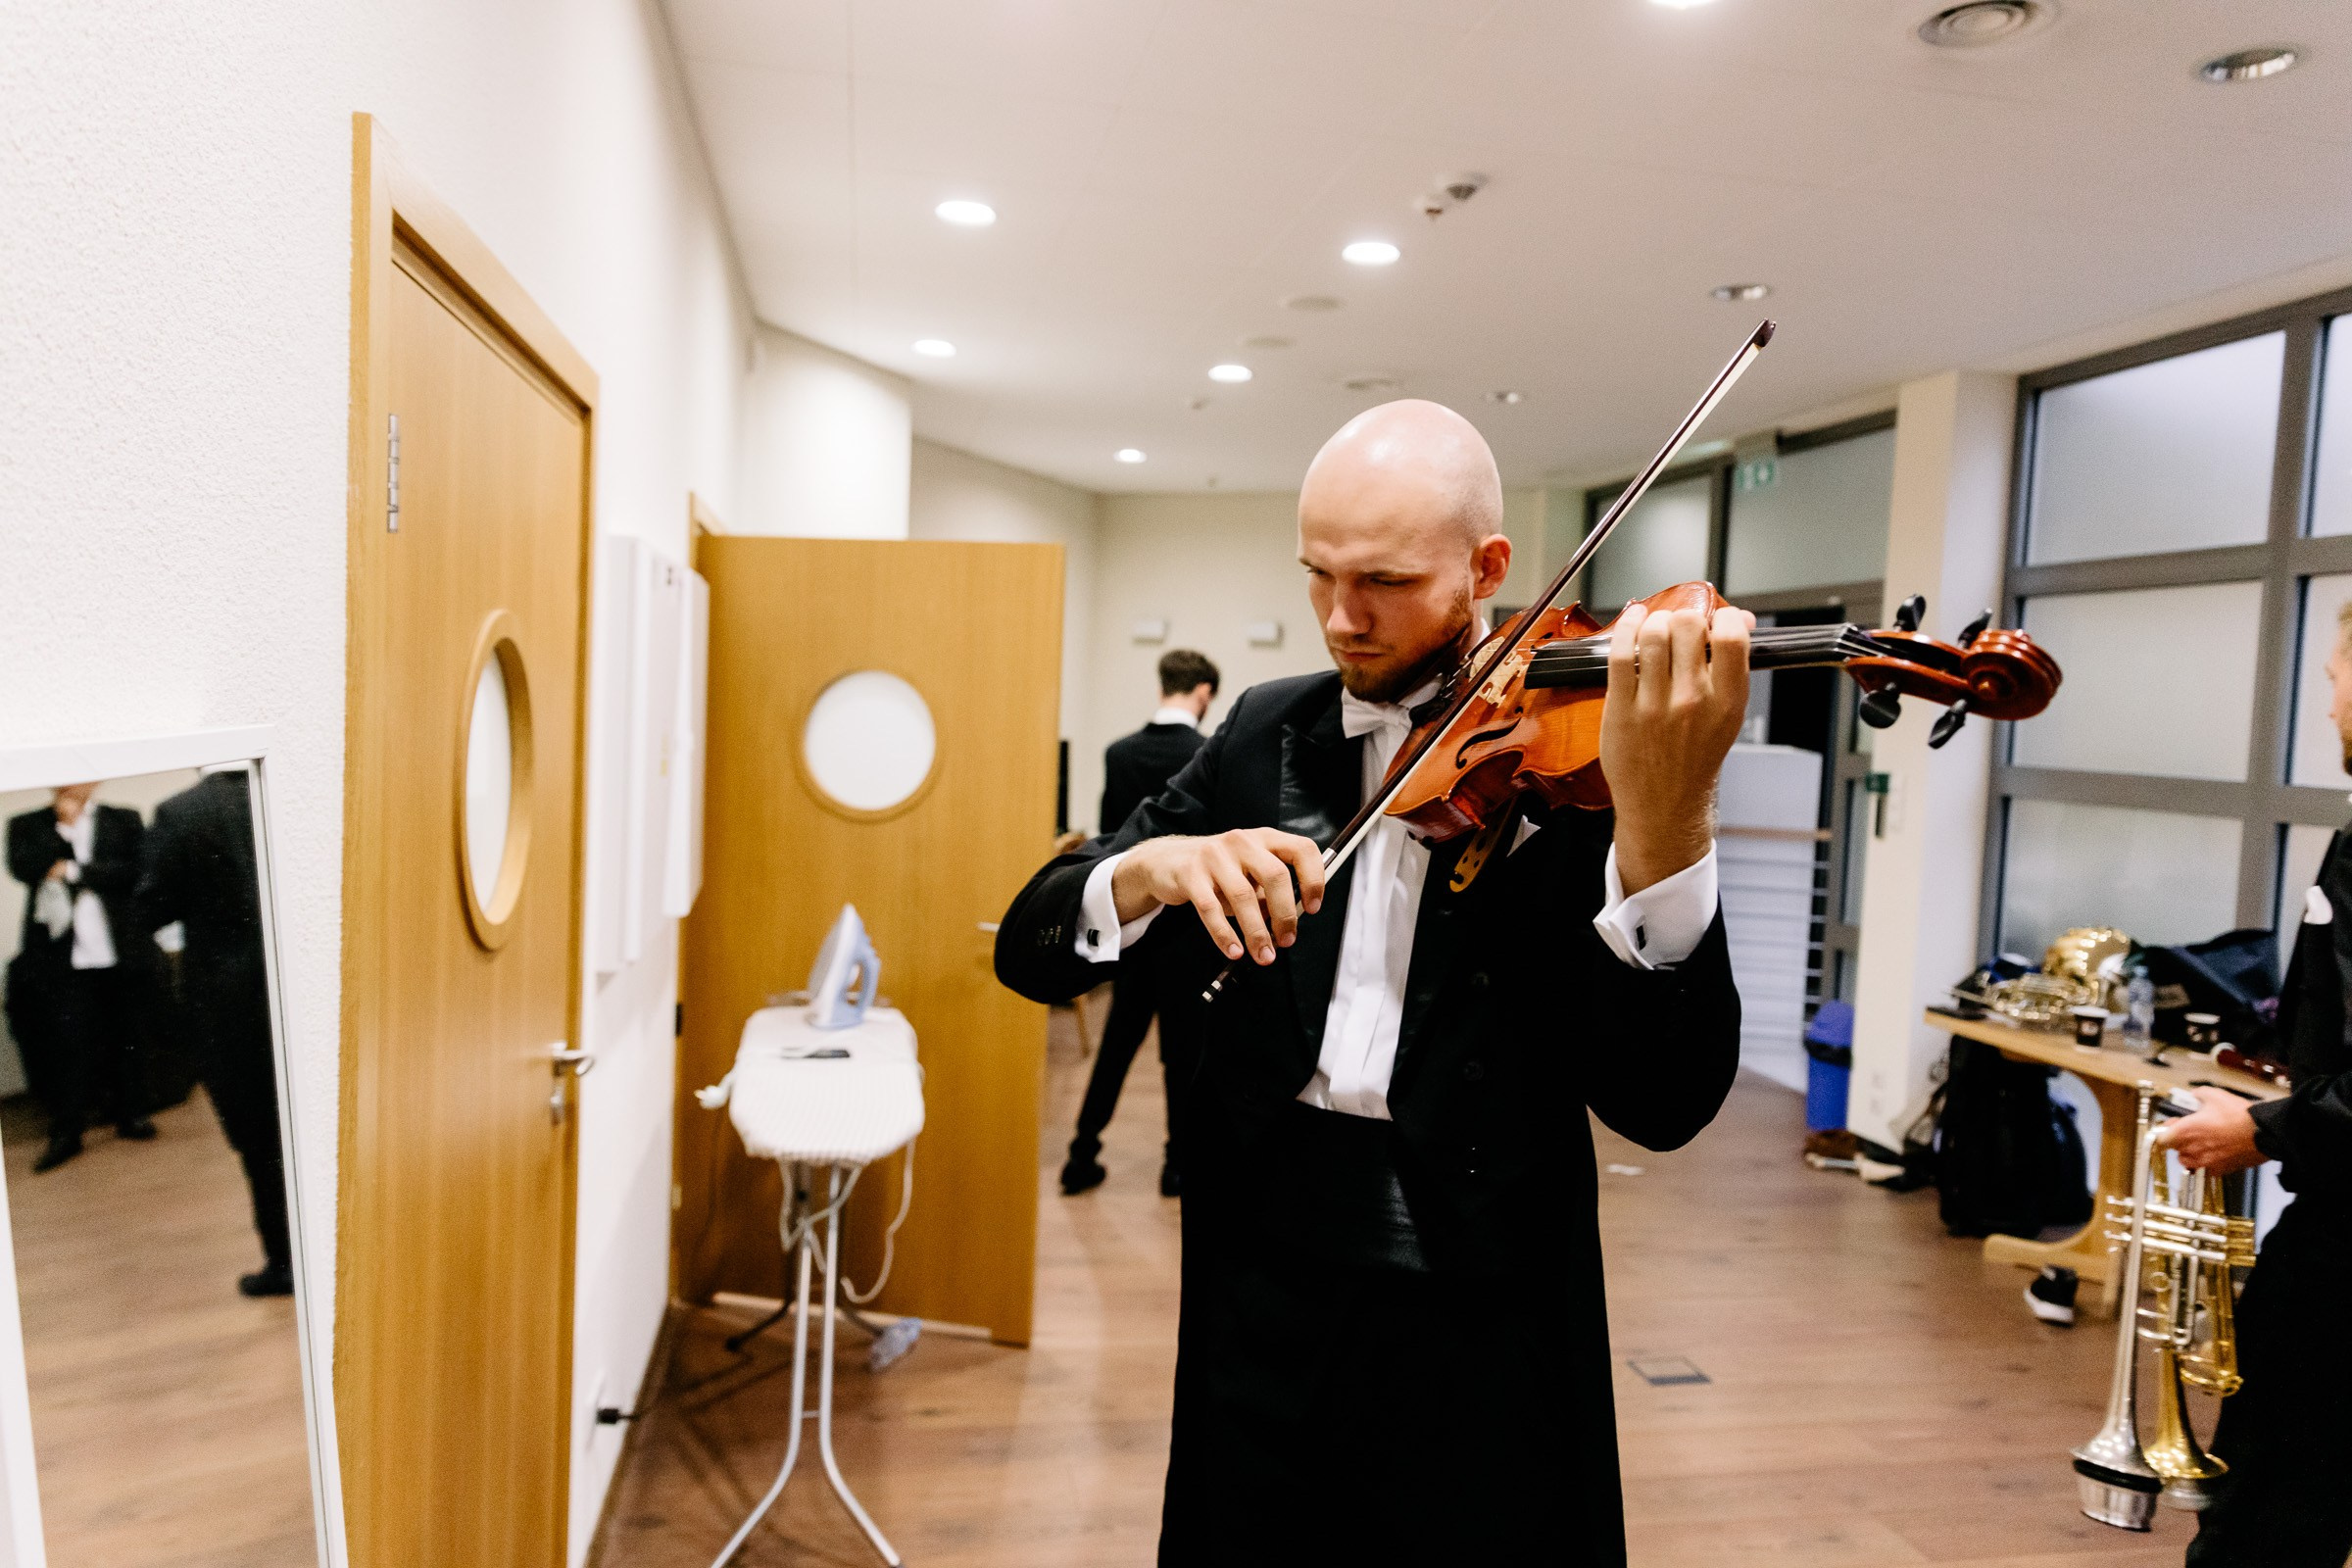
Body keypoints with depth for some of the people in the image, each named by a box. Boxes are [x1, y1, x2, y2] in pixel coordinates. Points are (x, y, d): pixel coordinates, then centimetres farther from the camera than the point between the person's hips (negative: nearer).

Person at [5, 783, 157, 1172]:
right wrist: (66, 824, -7)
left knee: (124, 1038, 9)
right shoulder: (25, 825, 10)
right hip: (62, 957, 0)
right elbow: (21, 867, -8)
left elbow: (137, 870, -5)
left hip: (117, 952, 0)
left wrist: (75, 872, -8)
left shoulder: (124, 820, 8)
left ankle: (130, 1114, 21)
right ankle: (66, 1132, 6)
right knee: (66, 1042, -1)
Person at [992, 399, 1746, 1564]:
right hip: (1262, 1282, 3)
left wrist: (1666, 820, -34)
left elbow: (1662, 1104, -18)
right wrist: (1148, 871, -23)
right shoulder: (1265, 736, 3)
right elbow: (1029, 949, -1)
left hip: (1480, 1312, -3)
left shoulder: (1580, 750, -8)